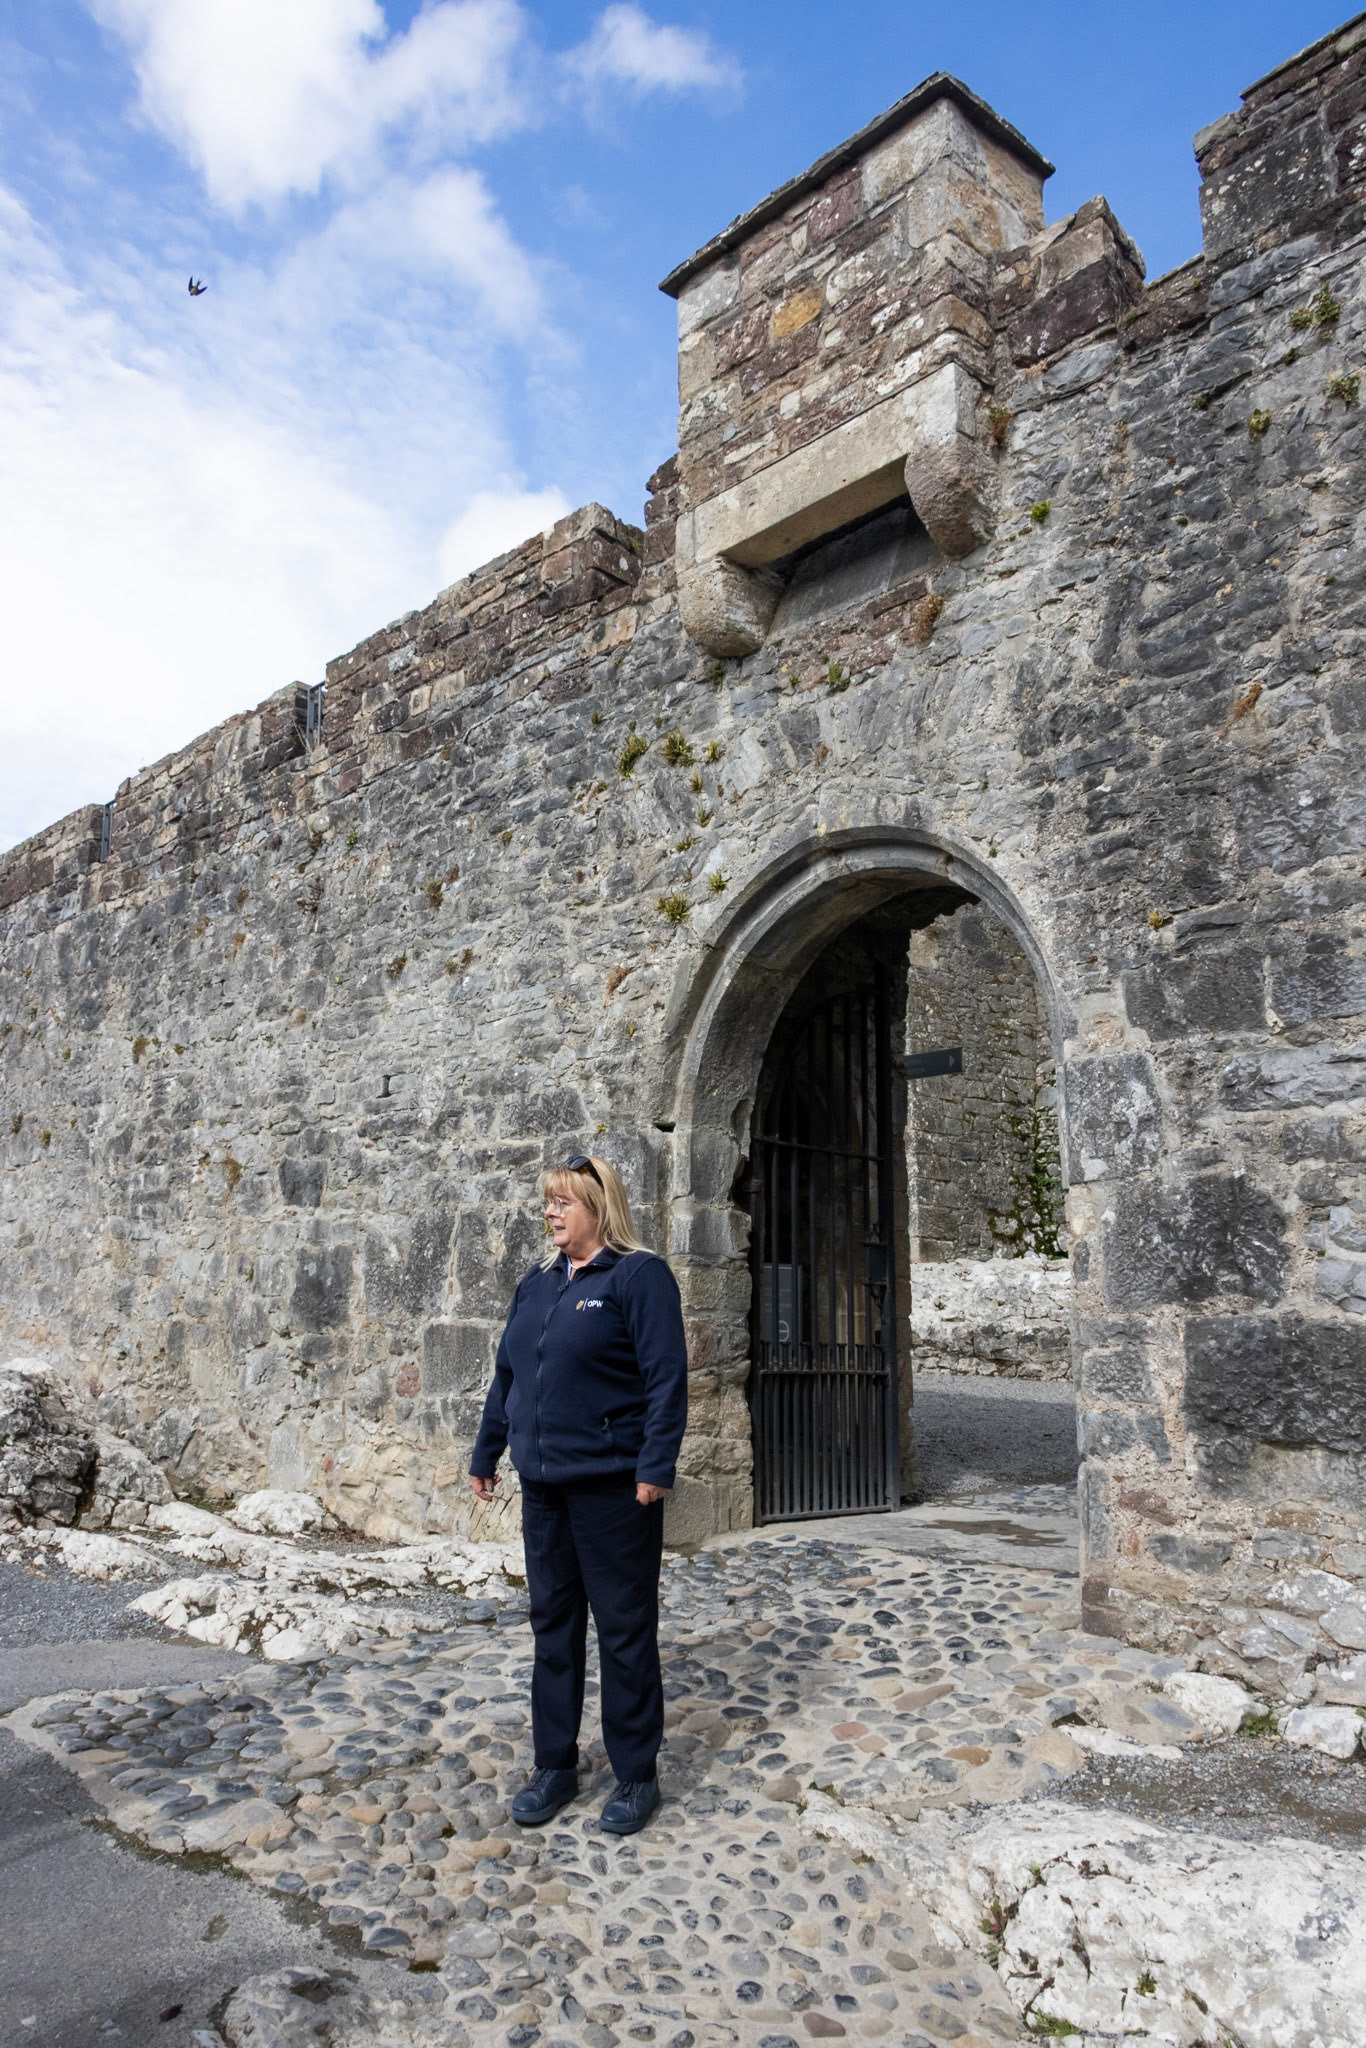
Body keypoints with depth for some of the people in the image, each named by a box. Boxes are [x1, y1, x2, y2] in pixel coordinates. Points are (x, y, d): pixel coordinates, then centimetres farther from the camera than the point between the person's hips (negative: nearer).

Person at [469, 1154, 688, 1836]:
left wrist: (655, 1467, -19)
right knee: (552, 1624, 15)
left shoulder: (638, 1275, -9)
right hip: (543, 1484, 7)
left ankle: (636, 1776, 21)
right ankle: (555, 1765, 30)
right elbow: (507, 1374, 18)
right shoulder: (537, 1283, 11)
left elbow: (666, 1377, -14)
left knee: (624, 1629, 6)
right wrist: (485, 1454, 21)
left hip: (612, 1485, -6)